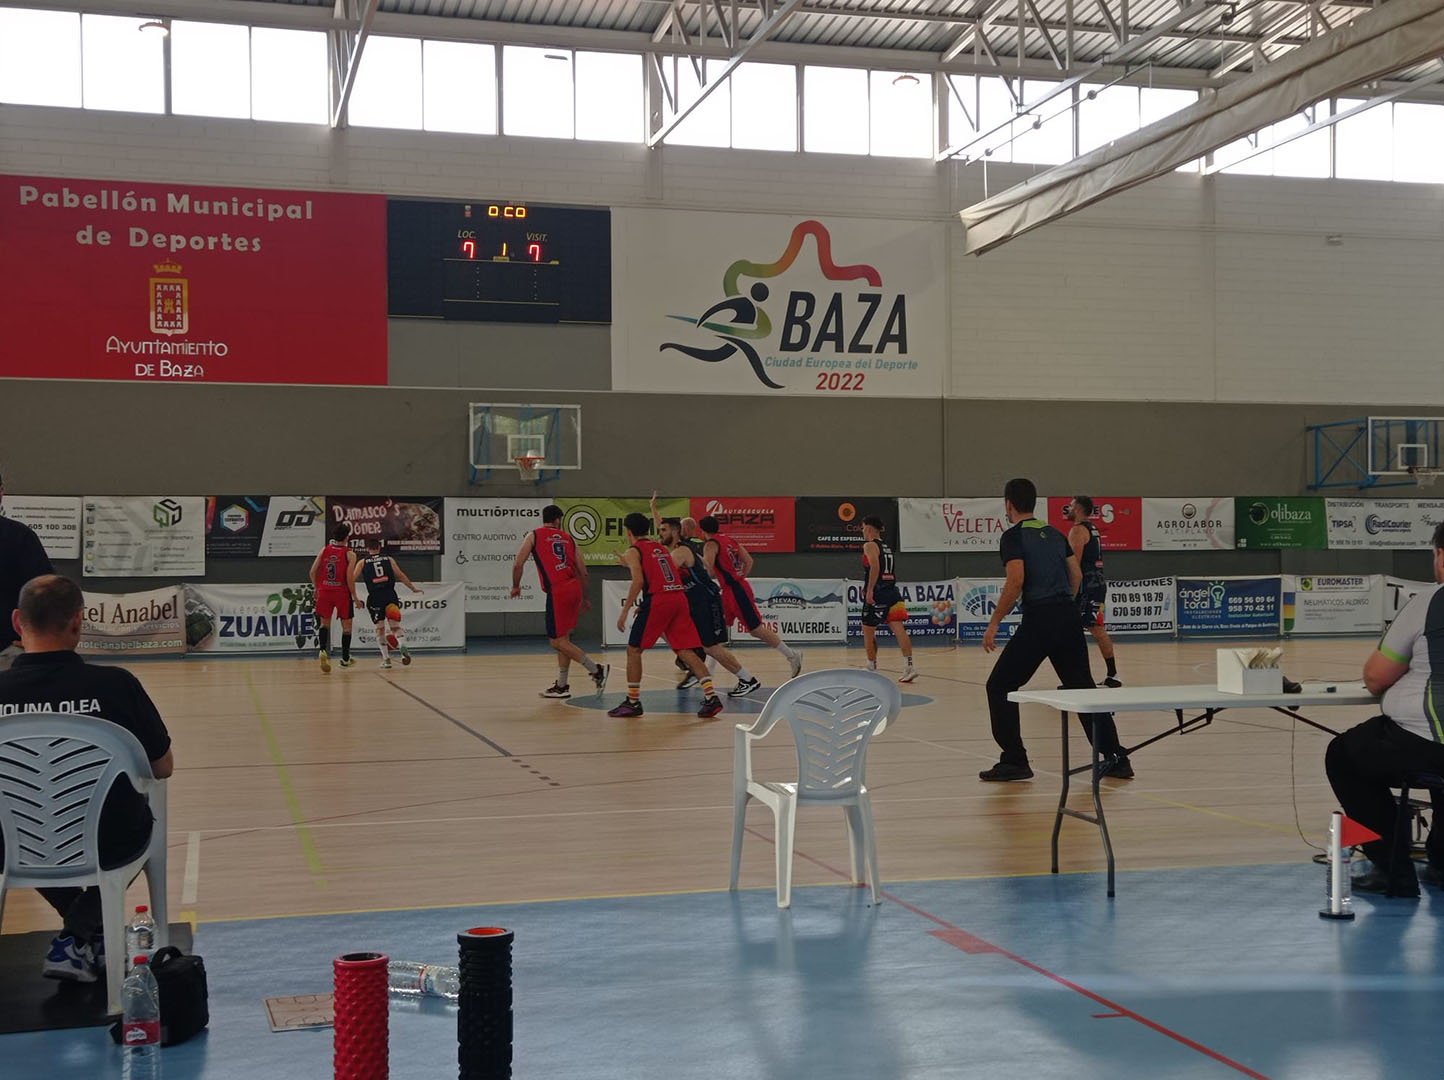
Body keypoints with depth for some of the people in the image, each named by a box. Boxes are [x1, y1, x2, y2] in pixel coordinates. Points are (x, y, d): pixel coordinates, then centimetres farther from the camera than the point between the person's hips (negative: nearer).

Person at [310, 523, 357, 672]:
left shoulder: (324, 550, 4)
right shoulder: (350, 554, -7)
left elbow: (312, 572, 2)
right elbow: (349, 578, -14)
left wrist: (317, 588, 17)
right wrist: (354, 596, -2)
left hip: (325, 591, 3)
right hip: (342, 592, -3)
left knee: (324, 622, 12)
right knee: (346, 625, 11)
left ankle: (323, 650, -14)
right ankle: (345, 658, 18)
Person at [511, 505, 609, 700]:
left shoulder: (534, 536, 6)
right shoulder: (567, 538, 18)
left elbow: (518, 564, -2)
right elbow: (583, 571, 16)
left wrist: (516, 586, 16)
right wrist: (584, 598, 27)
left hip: (557, 591, -6)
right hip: (574, 587, 6)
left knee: (556, 640, -1)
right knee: (563, 638, 16)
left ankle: (597, 670, -10)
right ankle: (562, 686, 21)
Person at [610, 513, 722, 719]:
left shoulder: (633, 551, 4)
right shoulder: (660, 548, 26)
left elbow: (638, 581, -10)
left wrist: (625, 611, -9)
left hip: (658, 601, -6)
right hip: (680, 597, 6)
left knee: (634, 650, 7)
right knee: (685, 651, 5)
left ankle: (633, 702, 8)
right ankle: (711, 697, -8)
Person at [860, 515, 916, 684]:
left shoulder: (869, 545, -4)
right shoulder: (887, 548, 21)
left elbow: (875, 567, -19)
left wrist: (870, 590, -21)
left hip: (877, 594, -7)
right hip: (892, 592, 7)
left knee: (868, 630, 9)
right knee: (898, 629, -5)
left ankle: (872, 667, 18)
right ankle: (909, 666, -18)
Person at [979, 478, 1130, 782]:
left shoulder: (1013, 536, -4)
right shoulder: (1054, 533, 17)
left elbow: (1016, 580, -16)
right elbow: (1077, 575, 17)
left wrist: (994, 623, -12)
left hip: (1038, 620, -7)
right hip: (1069, 616, 7)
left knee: (999, 686, 5)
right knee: (1082, 687, 12)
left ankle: (1014, 761, 2)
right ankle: (1115, 758, 8)